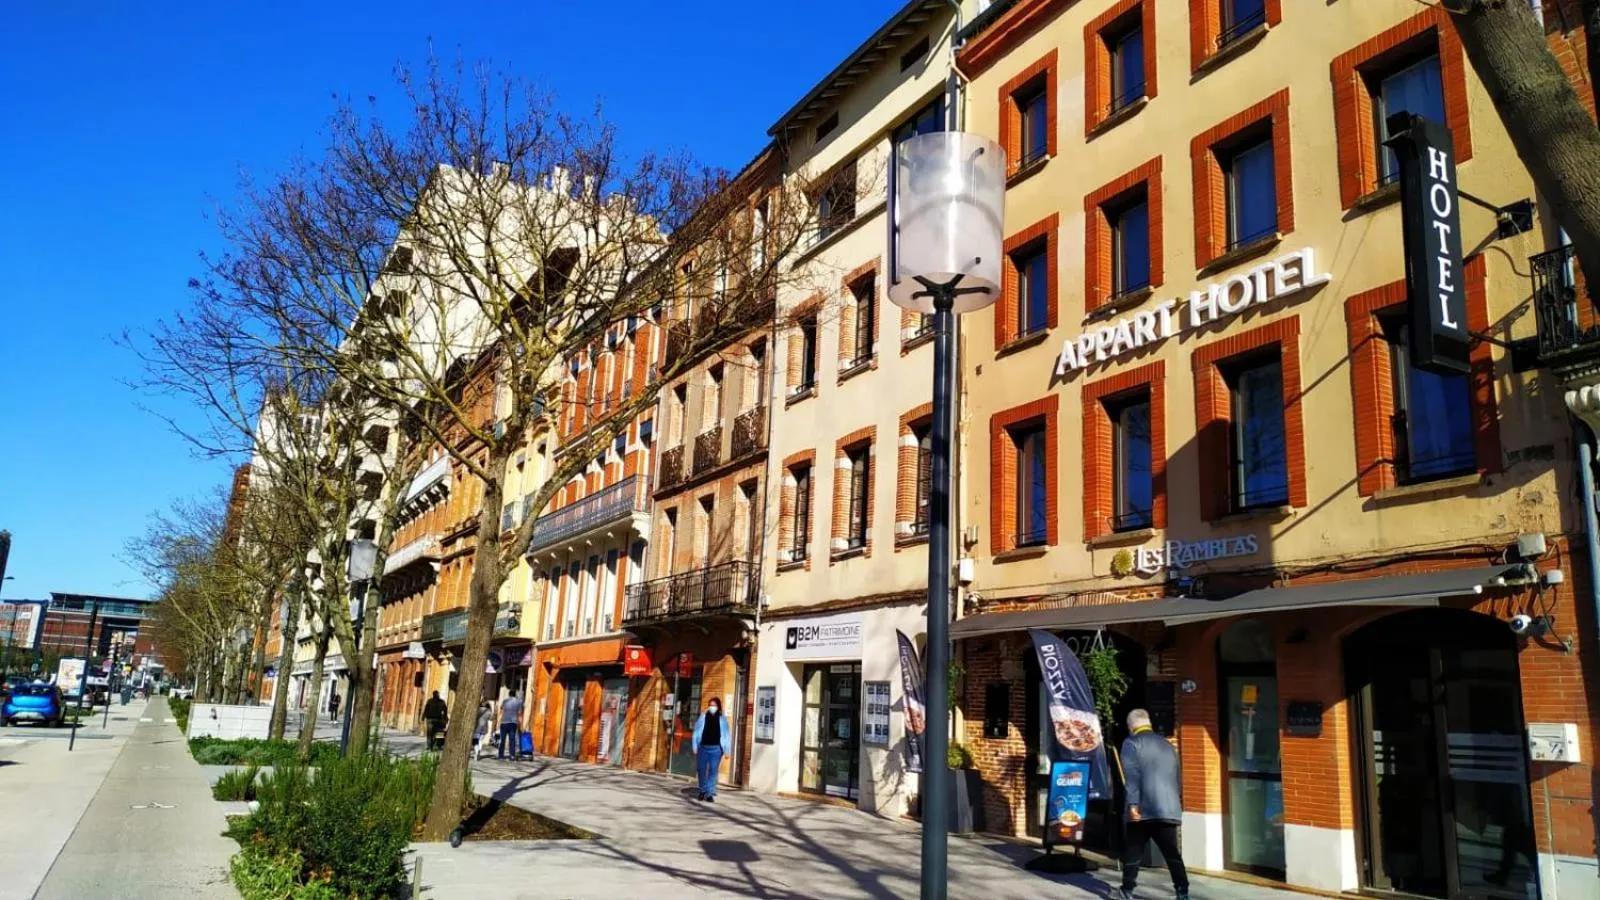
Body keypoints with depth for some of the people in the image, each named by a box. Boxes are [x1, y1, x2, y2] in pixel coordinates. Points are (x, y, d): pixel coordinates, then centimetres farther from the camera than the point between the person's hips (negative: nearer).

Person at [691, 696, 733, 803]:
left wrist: (727, 750, -2)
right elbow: (697, 732, 5)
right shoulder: (703, 717, 3)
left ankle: (710, 793, 1)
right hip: (703, 747, 2)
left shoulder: (722, 719, 1)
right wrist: (695, 747, 1)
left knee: (713, 771, -3)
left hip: (716, 748, -2)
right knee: (701, 770, 7)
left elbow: (727, 735, 2)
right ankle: (703, 790, 26)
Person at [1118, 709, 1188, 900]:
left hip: (1143, 809, -4)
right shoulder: (1167, 745, 19)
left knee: (1133, 852, 8)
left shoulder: (1131, 743, 1)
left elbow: (1132, 776, -11)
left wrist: (1132, 804, -16)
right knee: (1172, 852, 3)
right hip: (1168, 809, 4)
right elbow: (1175, 777, 22)